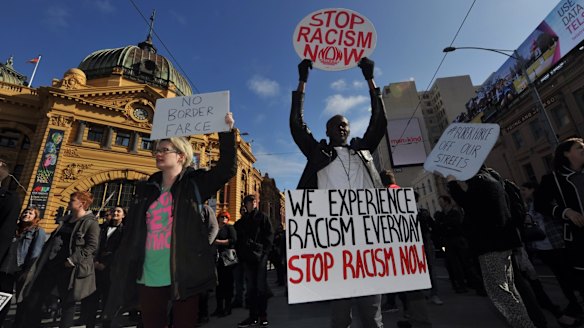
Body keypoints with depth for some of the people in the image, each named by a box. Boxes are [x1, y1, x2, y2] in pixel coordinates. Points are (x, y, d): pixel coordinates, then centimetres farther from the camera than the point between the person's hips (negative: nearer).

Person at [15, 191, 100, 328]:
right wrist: (43, 259, 10)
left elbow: (92, 246, -18)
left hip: (68, 267, -8)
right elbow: (52, 240, 19)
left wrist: (72, 260, -20)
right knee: (32, 299, 13)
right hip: (51, 264, 8)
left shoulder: (91, 223, -13)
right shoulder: (65, 220, 13)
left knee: (68, 302, 6)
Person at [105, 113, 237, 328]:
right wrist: (120, 271, 13)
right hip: (149, 276, 5)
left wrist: (226, 131, -18)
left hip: (184, 274, -4)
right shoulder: (146, 189, 10)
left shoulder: (194, 184, -2)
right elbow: (130, 235, 13)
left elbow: (227, 167, -12)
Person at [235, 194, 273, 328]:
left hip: (260, 256, -4)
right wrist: (240, 254, 1)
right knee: (250, 287, 9)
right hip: (247, 258, 4)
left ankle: (263, 316, 11)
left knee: (261, 286, 1)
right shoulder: (241, 222, 14)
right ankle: (253, 316, 18)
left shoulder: (262, 217, 3)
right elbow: (238, 239, 14)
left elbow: (269, 235, -3)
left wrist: (264, 251, -10)